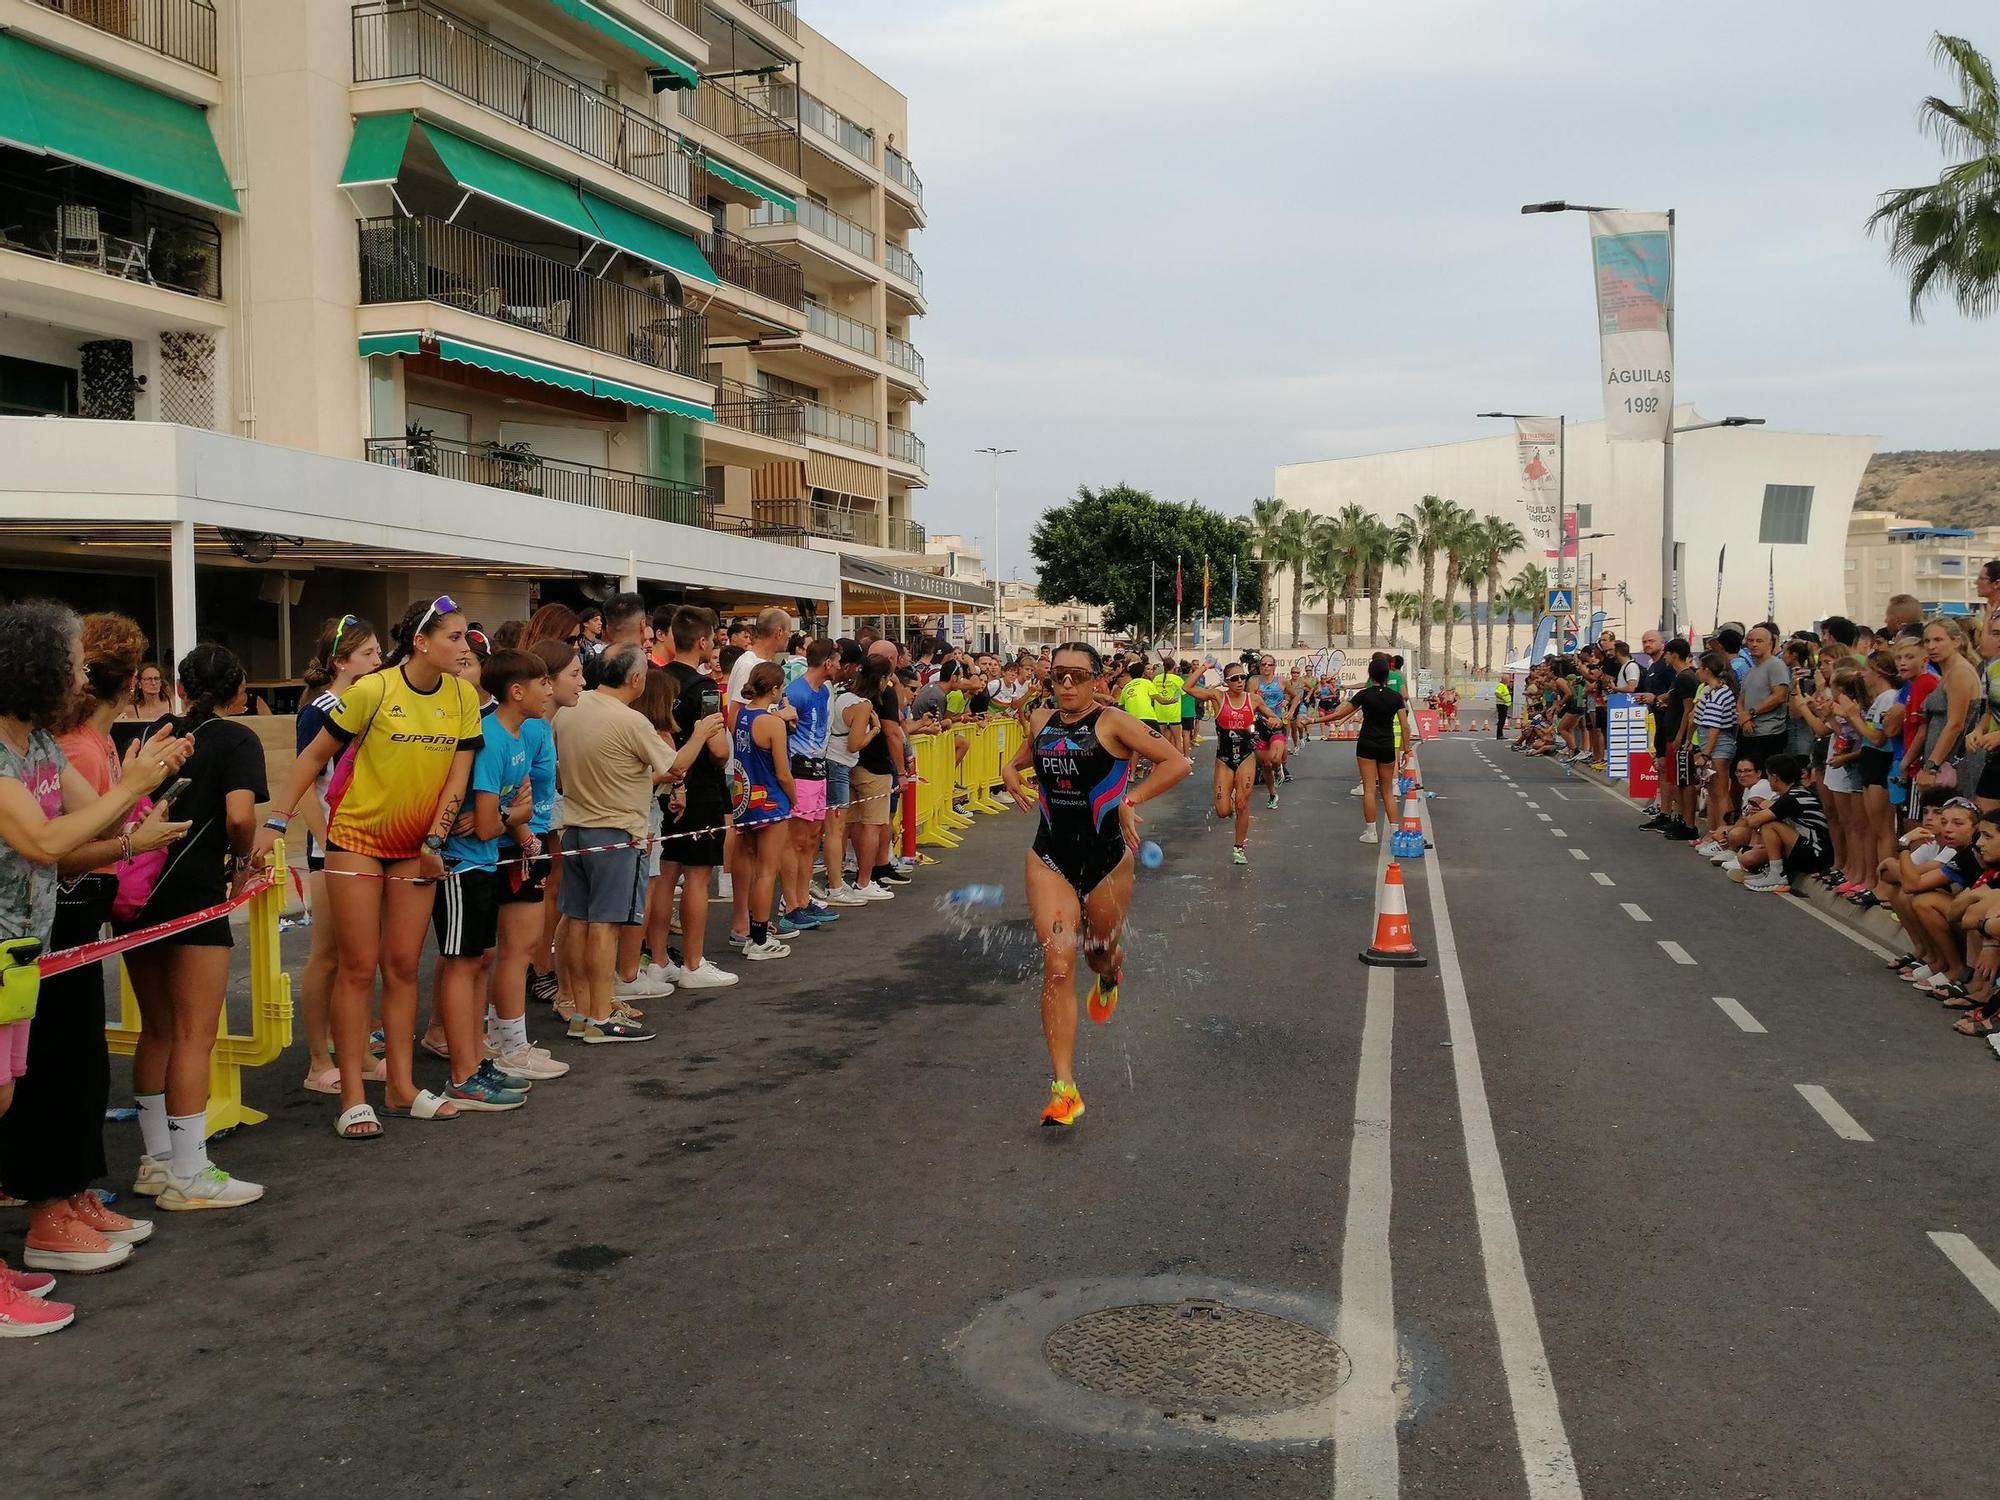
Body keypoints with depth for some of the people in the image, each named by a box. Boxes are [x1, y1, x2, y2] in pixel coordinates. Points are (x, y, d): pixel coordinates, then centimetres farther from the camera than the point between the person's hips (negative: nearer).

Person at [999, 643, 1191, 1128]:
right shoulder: (1041, 721, 5)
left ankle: (1109, 978, 60)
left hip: (1106, 858, -2)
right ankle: (1063, 1089, -9)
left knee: (1101, 953, 18)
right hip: (1050, 857, 2)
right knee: (1057, 966, -10)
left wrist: (1130, 800, -22)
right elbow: (1023, 758, 28)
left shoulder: (1113, 722, -10)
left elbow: (1178, 763, -18)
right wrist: (1011, 775, 5)